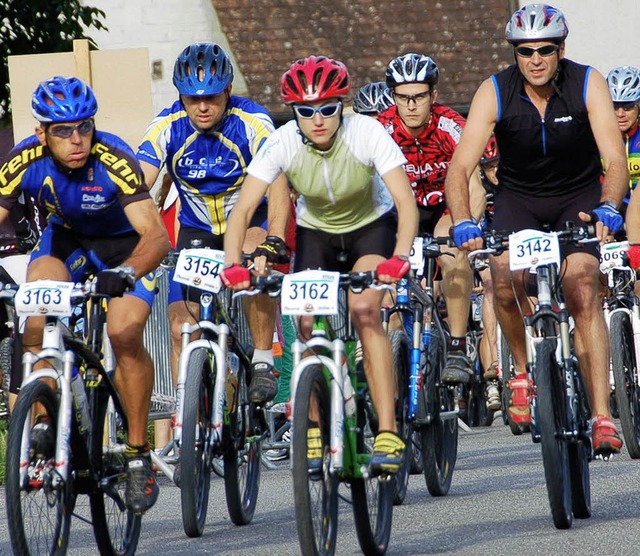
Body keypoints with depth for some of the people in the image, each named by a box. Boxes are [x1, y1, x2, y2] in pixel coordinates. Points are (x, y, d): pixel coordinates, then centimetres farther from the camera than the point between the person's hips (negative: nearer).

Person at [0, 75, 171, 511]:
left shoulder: (113, 161, -35)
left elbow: (156, 236, -42)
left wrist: (126, 272, -62)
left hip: (126, 243, -3)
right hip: (67, 238, 3)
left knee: (125, 333, -25)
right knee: (38, 315, -26)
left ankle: (139, 453, -10)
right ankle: (43, 418, -8)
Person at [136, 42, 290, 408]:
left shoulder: (252, 123, -25)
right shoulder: (167, 128, -20)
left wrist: (275, 240, -53)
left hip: (247, 220, -2)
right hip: (196, 229, 3)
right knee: (181, 328, -8)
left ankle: (263, 363, -21)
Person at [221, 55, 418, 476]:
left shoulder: (368, 134, -30)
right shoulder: (282, 144, -24)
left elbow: (406, 201, -36)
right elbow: (244, 208, -26)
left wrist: (399, 257, -51)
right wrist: (233, 265, -41)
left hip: (371, 227, -3)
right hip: (316, 232, 3)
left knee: (364, 310, -26)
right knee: (308, 324, -13)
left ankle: (388, 432, -26)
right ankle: (314, 429, 8)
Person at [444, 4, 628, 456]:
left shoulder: (588, 84, -20)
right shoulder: (495, 93, -19)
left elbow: (615, 159, -26)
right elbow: (461, 167, -25)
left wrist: (608, 207, -46)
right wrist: (463, 222, -43)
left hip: (578, 196, -1)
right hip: (519, 196, 1)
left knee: (583, 291, -21)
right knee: (505, 276, -26)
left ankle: (603, 417, -22)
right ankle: (524, 371, 0)